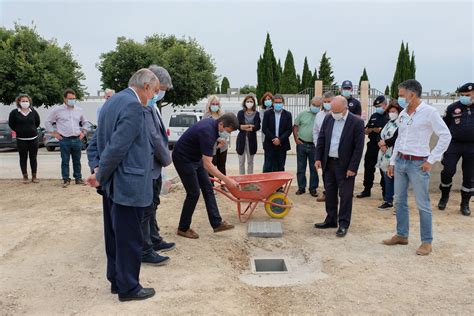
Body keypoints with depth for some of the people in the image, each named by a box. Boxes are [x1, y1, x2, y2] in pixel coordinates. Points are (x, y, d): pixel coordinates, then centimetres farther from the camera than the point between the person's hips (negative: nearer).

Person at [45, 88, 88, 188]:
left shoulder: (79, 110, 10)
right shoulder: (57, 110, 1)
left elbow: (85, 122, 24)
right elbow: (48, 122, 8)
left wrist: (83, 132, 11)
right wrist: (54, 133, 1)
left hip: (77, 140, 3)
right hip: (64, 140, -3)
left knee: (77, 161, 9)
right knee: (65, 161, 2)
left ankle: (78, 178, 19)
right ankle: (66, 180, 10)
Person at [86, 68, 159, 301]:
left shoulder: (113, 101, 13)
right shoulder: (133, 106, -18)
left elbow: (94, 142, 13)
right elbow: (117, 148, -23)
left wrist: (96, 169, 2)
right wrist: (101, 177, -11)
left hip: (112, 185, 10)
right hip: (128, 185, -10)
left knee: (115, 236, 19)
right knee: (130, 239, 4)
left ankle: (117, 280, 33)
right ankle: (128, 288, 18)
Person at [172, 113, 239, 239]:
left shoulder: (212, 122, -4)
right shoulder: (208, 132, -31)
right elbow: (207, 165, -34)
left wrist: (218, 140, 2)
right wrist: (226, 180, -34)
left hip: (196, 157, 10)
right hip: (183, 159, -9)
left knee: (208, 189, 5)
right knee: (193, 193, -7)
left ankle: (217, 223, 8)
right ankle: (183, 228, 7)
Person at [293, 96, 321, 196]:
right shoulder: (303, 114, 2)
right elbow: (295, 126, 7)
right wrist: (296, 139, -2)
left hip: (314, 146, -1)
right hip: (301, 144, 1)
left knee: (314, 168, 7)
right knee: (300, 167, 8)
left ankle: (313, 188, 18)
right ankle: (301, 187, 19)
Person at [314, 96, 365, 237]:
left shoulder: (357, 122, -12)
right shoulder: (328, 119, 3)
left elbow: (358, 147, -13)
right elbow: (321, 139, 9)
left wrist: (352, 167, -15)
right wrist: (318, 158, 2)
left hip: (345, 165, -5)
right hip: (328, 162, 5)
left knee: (345, 195, 2)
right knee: (330, 193, 14)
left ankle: (344, 224, 12)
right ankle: (331, 219, 27)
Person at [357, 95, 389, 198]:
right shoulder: (374, 116, 14)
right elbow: (366, 131, 15)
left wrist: (380, 130, -20)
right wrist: (369, 129, -6)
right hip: (372, 146, 5)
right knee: (368, 168, 8)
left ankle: (385, 192, 16)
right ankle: (367, 190, 19)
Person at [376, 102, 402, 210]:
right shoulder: (388, 123, 18)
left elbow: (396, 138, -20)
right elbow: (380, 136, 12)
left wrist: (385, 142, -8)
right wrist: (381, 145, -7)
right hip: (385, 156, 8)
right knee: (387, 179, 14)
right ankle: (388, 201, 25)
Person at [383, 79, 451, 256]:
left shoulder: (429, 112, -11)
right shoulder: (403, 114, 9)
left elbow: (446, 136, -12)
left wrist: (431, 160, -13)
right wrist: (392, 162, 15)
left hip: (418, 163, -7)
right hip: (400, 162, 7)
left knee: (423, 204, 1)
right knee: (399, 201, 13)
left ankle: (427, 242, 13)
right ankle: (401, 235, 26)